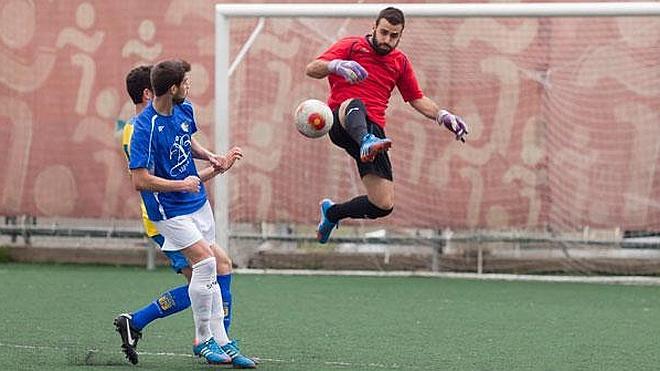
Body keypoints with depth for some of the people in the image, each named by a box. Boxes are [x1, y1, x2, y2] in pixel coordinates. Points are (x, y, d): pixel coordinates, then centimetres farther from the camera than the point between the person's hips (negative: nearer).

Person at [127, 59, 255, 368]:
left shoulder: (184, 110, 1)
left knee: (208, 272, 9)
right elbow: (140, 181, -26)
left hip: (197, 202, 8)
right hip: (169, 210, -8)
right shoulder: (145, 128, -24)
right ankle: (203, 341, -2)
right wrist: (182, 185, -21)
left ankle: (221, 343, 16)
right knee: (205, 262, -17)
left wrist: (213, 159, 7)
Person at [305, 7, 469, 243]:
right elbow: (311, 70, -5)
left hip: (374, 130, 5)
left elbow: (417, 99, 28)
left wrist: (442, 116, 9)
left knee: (384, 205, -7)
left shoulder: (400, 62, 20)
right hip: (340, 123, -5)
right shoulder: (352, 46, 6)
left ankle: (332, 213, 21)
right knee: (355, 105, -42)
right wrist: (335, 66, -27)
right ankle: (367, 143, -74)